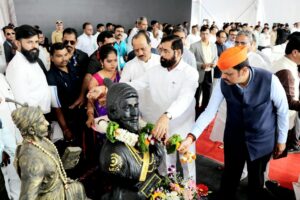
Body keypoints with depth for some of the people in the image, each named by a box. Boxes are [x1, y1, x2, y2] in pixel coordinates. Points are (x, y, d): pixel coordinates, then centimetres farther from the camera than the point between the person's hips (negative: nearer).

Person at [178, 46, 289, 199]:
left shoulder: (269, 80, -26)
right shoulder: (223, 83, -21)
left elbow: (283, 110, -10)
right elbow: (209, 111, -16)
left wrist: (281, 139, 1)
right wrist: (191, 136, -27)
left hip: (262, 141, -1)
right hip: (233, 139, 1)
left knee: (256, 178, 21)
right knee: (230, 176, 19)